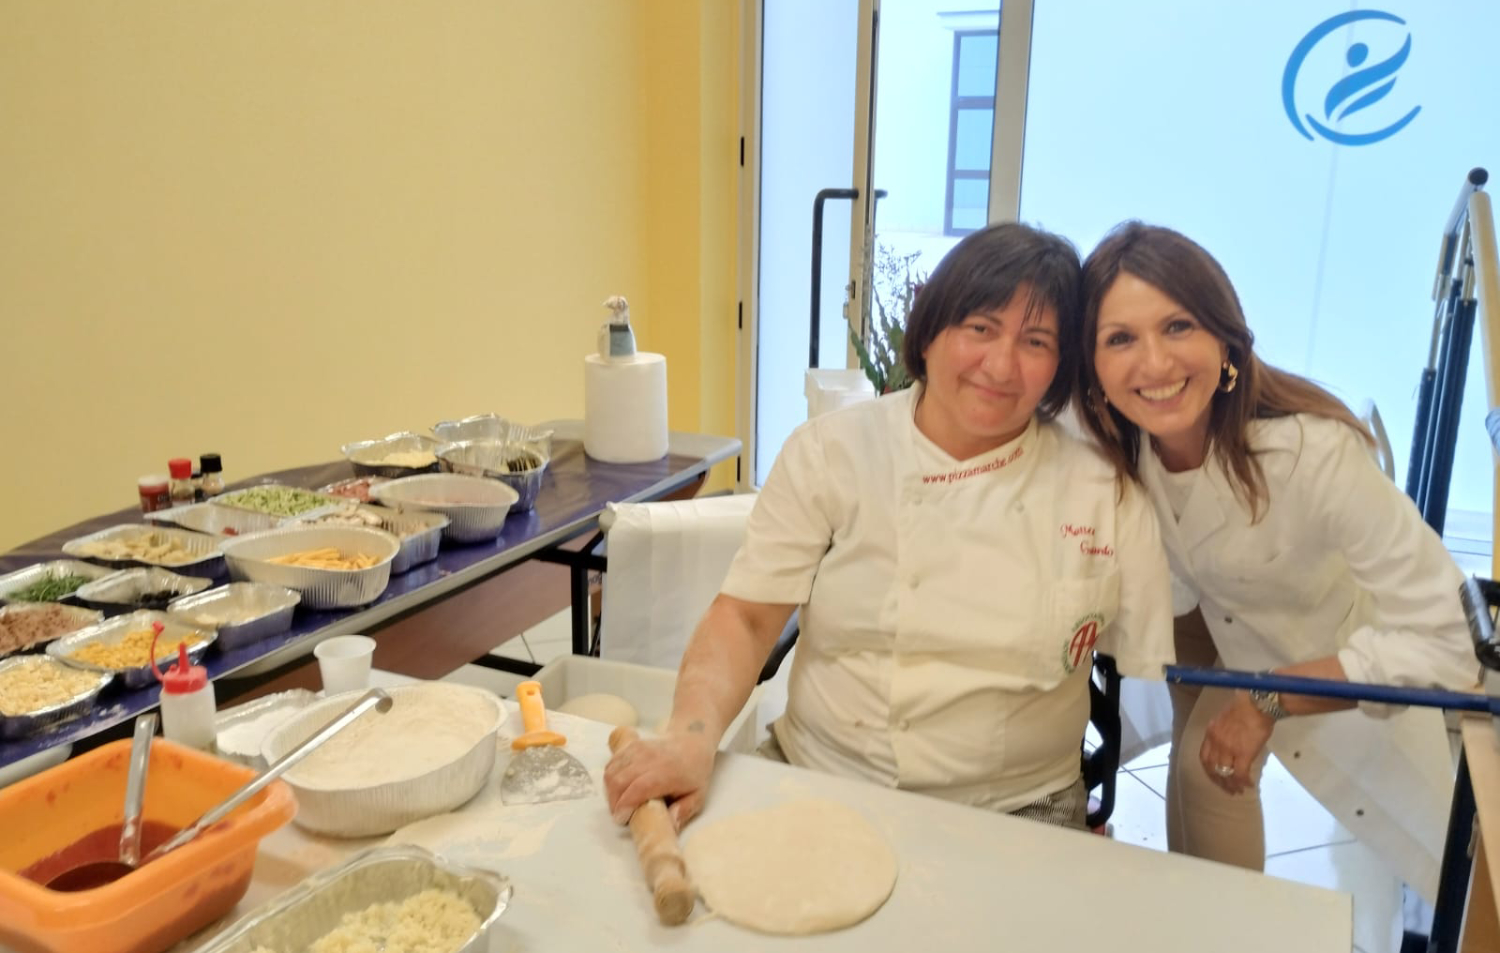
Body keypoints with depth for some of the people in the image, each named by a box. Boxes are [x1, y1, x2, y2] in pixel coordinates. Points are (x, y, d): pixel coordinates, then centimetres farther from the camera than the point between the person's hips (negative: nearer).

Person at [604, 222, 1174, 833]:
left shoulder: (1108, 495, -1)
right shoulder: (828, 453, -3)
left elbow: (1158, 674, 4)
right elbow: (745, 615, -6)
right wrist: (691, 734, -22)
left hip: (1012, 820, 1)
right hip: (815, 789, 0)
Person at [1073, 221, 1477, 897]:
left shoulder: (1313, 449, -36)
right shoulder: (1109, 443, -24)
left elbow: (1438, 640, -32)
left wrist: (1268, 701, -32)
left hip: (1344, 663, -3)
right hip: (1213, 629, 3)